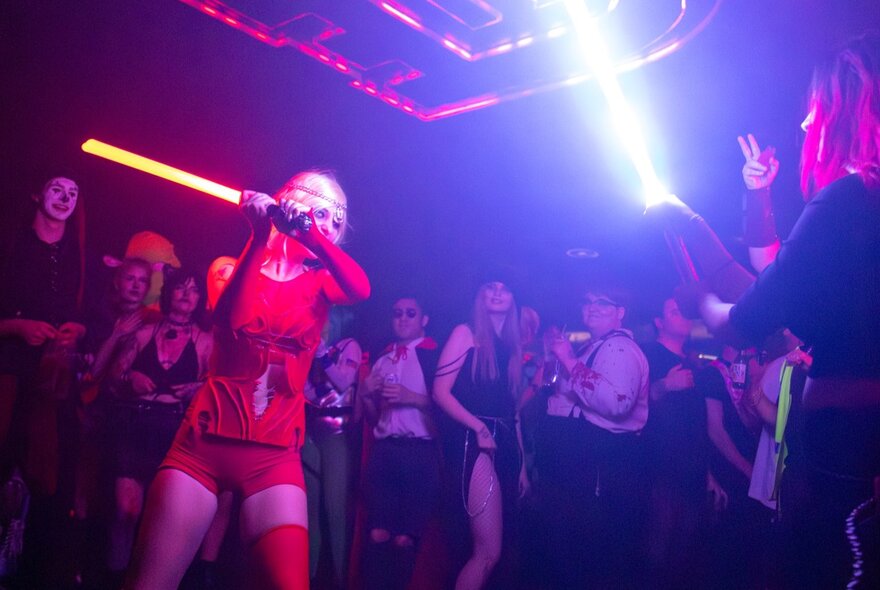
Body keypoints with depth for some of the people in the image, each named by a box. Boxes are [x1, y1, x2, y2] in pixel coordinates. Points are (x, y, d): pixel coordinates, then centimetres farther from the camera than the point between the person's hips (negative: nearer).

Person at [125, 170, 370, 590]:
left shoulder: (322, 283, 12)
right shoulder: (250, 262, 10)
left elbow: (361, 289, -12)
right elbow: (228, 318, -12)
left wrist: (307, 229, -25)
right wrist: (260, 233, -18)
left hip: (273, 455, 1)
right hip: (205, 440, 0)